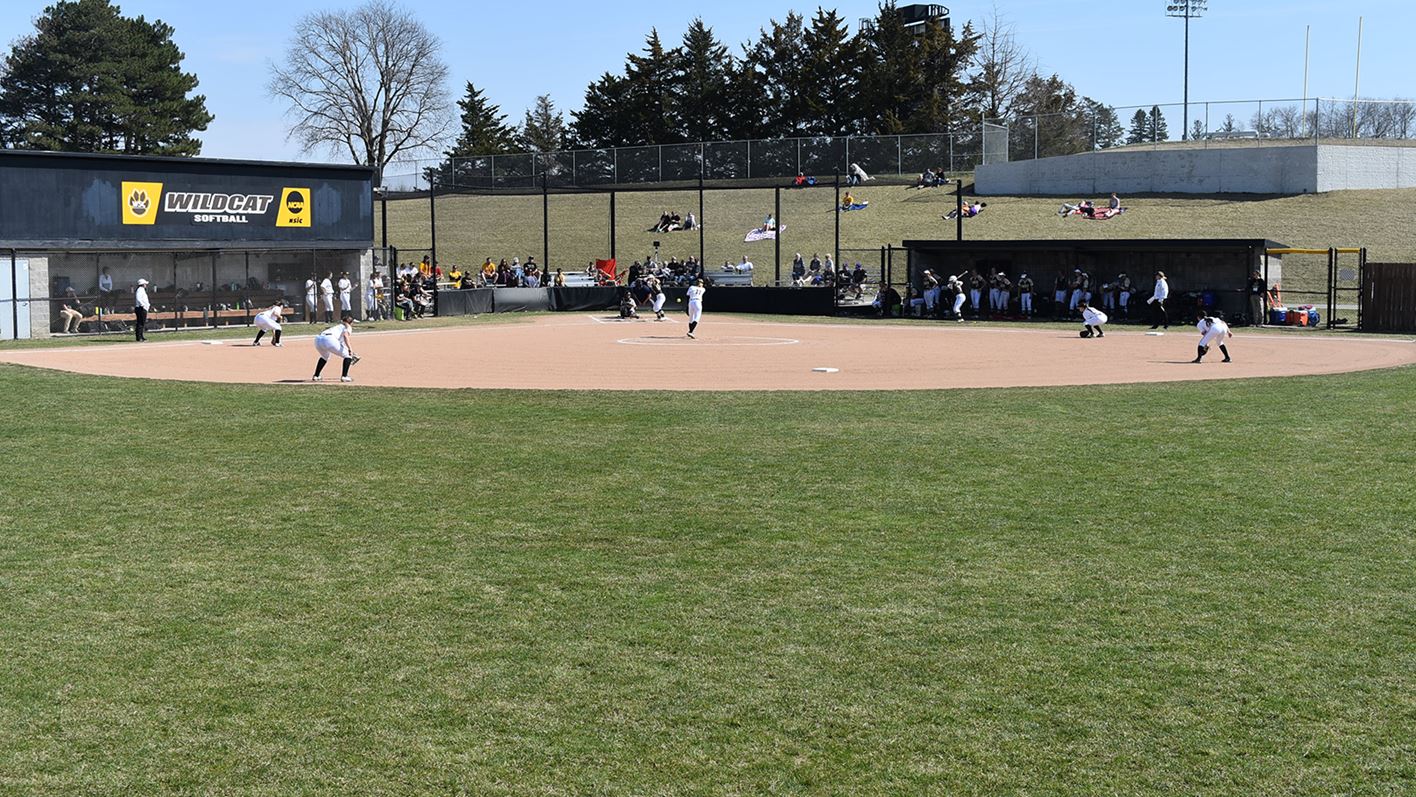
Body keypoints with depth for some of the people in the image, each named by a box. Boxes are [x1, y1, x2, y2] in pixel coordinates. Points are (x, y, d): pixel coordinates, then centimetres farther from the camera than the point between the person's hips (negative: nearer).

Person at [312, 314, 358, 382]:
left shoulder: (338, 326, 38)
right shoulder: (348, 327, 17)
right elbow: (345, 335, -7)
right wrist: (349, 348, -16)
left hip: (317, 340, 8)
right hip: (329, 340, -8)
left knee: (325, 356, 37)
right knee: (347, 355, 9)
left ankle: (316, 376, 33)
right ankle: (344, 376, 0)